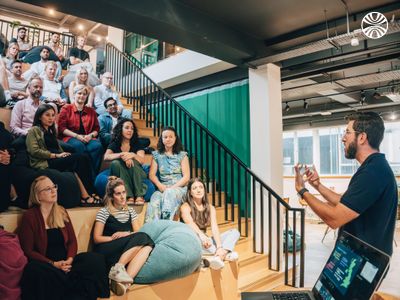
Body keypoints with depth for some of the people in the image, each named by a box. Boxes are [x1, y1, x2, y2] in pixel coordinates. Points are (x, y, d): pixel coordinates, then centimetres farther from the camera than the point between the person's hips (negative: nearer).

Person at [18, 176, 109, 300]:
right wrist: (53, 264, -17)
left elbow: (72, 241, 10)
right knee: (35, 270, -39)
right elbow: (28, 250, -6)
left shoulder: (62, 212, 11)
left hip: (65, 262, 4)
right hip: (45, 265, -3)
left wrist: (69, 259, -10)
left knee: (95, 259, -23)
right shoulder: (30, 216, -3)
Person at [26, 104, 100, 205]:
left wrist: (63, 154, 2)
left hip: (57, 161, 7)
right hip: (45, 163, -6)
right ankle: (85, 195, -32)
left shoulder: (51, 131, 30)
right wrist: (56, 155, -13)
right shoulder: (34, 131, 8)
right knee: (79, 158, -29)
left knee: (84, 157, -23)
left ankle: (89, 193, -32)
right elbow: (34, 151, -6)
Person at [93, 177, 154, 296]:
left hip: (126, 251, 5)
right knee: (142, 237, -26)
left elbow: (138, 232, 9)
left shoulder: (130, 211, 16)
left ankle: (125, 280, -39)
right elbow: (97, 238, -3)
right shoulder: (104, 212, 1)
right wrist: (115, 238, -14)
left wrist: (126, 234, -11)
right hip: (106, 252, -5)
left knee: (148, 244, -29)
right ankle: (118, 268, -32)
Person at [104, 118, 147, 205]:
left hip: (135, 175, 0)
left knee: (133, 161, -29)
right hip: (119, 177, 0)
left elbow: (142, 160, -14)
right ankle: (129, 196, -37)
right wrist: (122, 155, -34)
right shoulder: (114, 144, 3)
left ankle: (139, 196, -32)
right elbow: (106, 157, -18)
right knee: (115, 163, -29)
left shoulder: (136, 144, 3)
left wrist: (133, 155, -36)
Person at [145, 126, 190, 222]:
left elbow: (186, 177, 3)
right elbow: (152, 174, 7)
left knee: (169, 193, -38)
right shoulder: (157, 155, 17)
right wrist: (160, 185, -14)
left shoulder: (182, 155, 12)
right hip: (162, 188, 1)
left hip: (179, 187, -1)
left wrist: (173, 187, -13)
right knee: (154, 201, -34)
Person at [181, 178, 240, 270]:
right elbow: (190, 223, -25)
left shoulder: (210, 208, 8)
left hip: (205, 242, 4)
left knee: (234, 232, -10)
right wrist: (202, 236, -46)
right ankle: (225, 254, -37)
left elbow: (214, 228, -8)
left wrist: (219, 246, -26)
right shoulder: (186, 207, -4)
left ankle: (219, 256, -39)